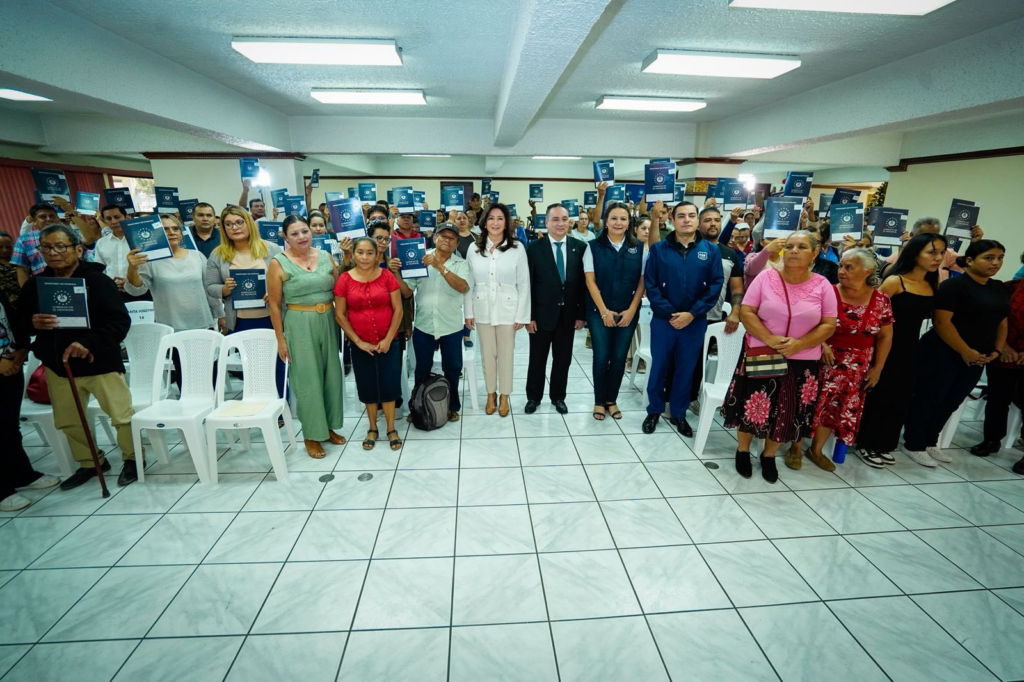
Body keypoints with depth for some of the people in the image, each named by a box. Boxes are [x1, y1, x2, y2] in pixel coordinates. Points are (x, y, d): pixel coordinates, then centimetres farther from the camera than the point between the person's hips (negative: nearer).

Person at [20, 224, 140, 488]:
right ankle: (89, 462, 35)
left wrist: (89, 343, -29)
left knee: (121, 414, -1)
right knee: (67, 420, 16)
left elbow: (120, 321, -17)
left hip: (99, 361, -6)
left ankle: (132, 458, 21)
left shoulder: (97, 280, -12)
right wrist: (32, 322, -13)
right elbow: (19, 319, 11)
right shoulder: (34, 283, 4)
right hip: (56, 364, 6)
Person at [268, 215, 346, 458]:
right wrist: (280, 338, -6)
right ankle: (312, 434, 16)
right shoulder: (278, 263, -6)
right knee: (307, 379, 2)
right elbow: (275, 304, -5)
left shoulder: (325, 256, 5)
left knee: (332, 375, 11)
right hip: (299, 325, -4)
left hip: (328, 322, 4)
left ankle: (330, 426, 28)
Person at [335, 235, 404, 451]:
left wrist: (388, 339, -10)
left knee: (389, 385, 5)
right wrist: (358, 341, -7)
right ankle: (372, 429, 29)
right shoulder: (345, 279, -5)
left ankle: (391, 429, 22)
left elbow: (398, 310, -4)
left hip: (387, 343, -1)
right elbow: (340, 315, -2)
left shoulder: (387, 276, -6)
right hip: (360, 345, 1)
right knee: (367, 386, 11)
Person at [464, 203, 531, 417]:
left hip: (507, 309, -2)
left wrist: (521, 314, -7)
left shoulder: (517, 248, -6)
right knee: (487, 354, 13)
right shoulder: (474, 248, 1)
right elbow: (469, 283, 4)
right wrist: (469, 312, 2)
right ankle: (491, 394, 30)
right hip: (482, 309, 2)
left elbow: (524, 284, -5)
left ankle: (504, 396, 26)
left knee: (505, 354, 9)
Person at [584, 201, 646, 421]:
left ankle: (612, 400, 23)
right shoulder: (594, 247, -2)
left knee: (619, 358, 7)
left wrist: (631, 310, -6)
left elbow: (642, 281, 3)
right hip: (599, 312, -2)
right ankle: (599, 401, 17)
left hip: (628, 313, 2)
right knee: (601, 358, 1)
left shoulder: (638, 248, 3)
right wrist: (604, 311, -11)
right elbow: (590, 281, -6)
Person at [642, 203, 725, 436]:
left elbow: (716, 285, -3)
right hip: (663, 320, -1)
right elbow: (650, 284, -6)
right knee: (658, 367, 9)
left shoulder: (711, 250, 1)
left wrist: (692, 314, -13)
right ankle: (654, 410, 27)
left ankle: (678, 413, 28)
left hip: (695, 322, 1)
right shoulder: (659, 248, -2)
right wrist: (669, 313, -14)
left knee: (686, 369, 12)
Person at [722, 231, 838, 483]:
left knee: (786, 412, 11)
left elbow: (829, 325, -3)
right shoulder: (766, 277, -6)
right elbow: (746, 312, -9)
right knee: (753, 406, 7)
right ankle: (743, 451, 29)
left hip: (802, 361, 1)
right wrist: (770, 339, -21)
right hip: (761, 356, -1)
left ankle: (769, 456, 32)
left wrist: (799, 344, -18)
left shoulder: (822, 286, -3)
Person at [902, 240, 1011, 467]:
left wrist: (997, 350, 3)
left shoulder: (999, 289, 12)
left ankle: (930, 442, 27)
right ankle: (913, 445, 10)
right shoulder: (954, 285, -12)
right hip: (943, 354, -8)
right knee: (928, 399, 0)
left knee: (951, 402, 14)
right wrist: (965, 351, -17)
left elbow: (1002, 322, 18)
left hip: (977, 359, 8)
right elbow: (942, 322, -18)